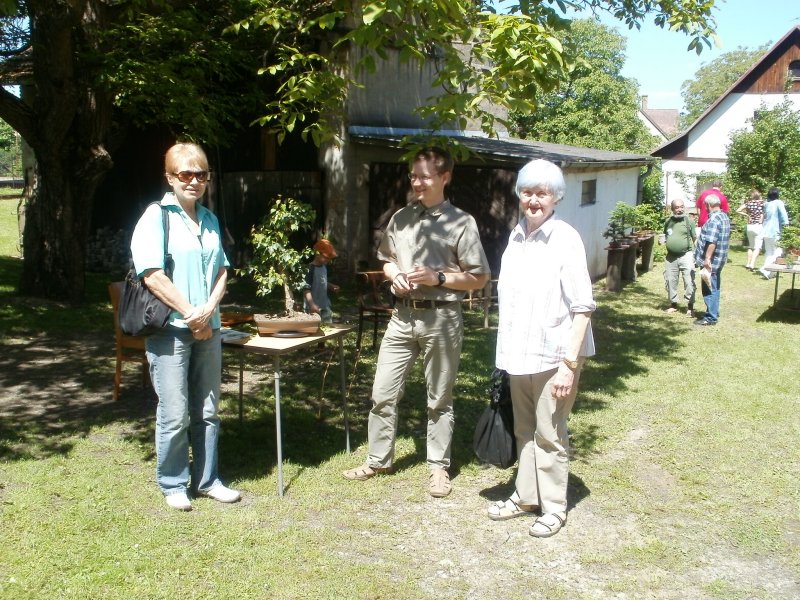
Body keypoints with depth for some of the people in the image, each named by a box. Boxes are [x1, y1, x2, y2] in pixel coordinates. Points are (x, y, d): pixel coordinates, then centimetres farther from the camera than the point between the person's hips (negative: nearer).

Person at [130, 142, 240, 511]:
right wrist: (191, 314, -12)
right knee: (174, 414, 0)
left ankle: (206, 480, 25)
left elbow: (221, 270, 11)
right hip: (170, 329, -6)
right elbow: (152, 275, -13)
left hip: (208, 328, 6)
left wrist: (208, 310, -7)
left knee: (207, 410, 12)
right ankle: (173, 484, 17)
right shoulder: (156, 217, -6)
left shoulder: (210, 220, 12)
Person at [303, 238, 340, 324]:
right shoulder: (310, 269, -17)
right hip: (313, 308, -8)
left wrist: (331, 286, 6)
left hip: (325, 306, 9)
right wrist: (312, 305, -30)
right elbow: (306, 289, -22)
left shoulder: (324, 267, 9)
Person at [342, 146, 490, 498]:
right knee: (383, 394, 8)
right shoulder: (400, 218, 9)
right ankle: (378, 460, 24)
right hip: (403, 315, 5)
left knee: (439, 399, 8)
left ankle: (438, 467, 22)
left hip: (441, 318, -4)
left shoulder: (461, 223, -6)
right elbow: (386, 260, 21)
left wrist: (438, 278, -17)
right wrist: (394, 275, -1)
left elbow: (480, 278, -6)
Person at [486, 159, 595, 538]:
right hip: (520, 354, 6)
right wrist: (507, 351, 13)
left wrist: (569, 363, -18)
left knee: (549, 435, 5)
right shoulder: (516, 237, 6)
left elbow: (583, 308, -15)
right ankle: (526, 496, 32)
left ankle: (553, 507, 20)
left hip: (553, 355, -6)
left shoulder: (566, 240, -14)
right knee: (524, 431, 17)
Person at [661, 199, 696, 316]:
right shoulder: (668, 221, 10)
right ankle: (673, 304, 22)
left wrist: (693, 253, -8)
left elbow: (694, 238, 0)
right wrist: (664, 241, 4)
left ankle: (690, 306, 0)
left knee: (689, 282, -7)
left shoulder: (688, 220, -1)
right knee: (670, 281, 8)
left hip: (686, 255, -4)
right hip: (671, 256, 4)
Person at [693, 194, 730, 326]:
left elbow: (711, 242, -27)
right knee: (714, 288, 18)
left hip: (711, 261, -10)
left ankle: (711, 318, 1)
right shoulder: (725, 217, 11)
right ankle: (714, 313, 27)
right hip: (719, 259, 10)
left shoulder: (713, 219, -20)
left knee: (709, 289, -3)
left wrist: (707, 258, -26)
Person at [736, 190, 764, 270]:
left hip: (750, 227, 3)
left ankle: (748, 264, 18)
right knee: (757, 247, -4)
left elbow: (738, 210, -5)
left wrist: (746, 215, 5)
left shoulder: (748, 203, 0)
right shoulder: (762, 203, -4)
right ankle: (752, 264, -17)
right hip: (759, 226, -3)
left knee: (750, 246, 18)